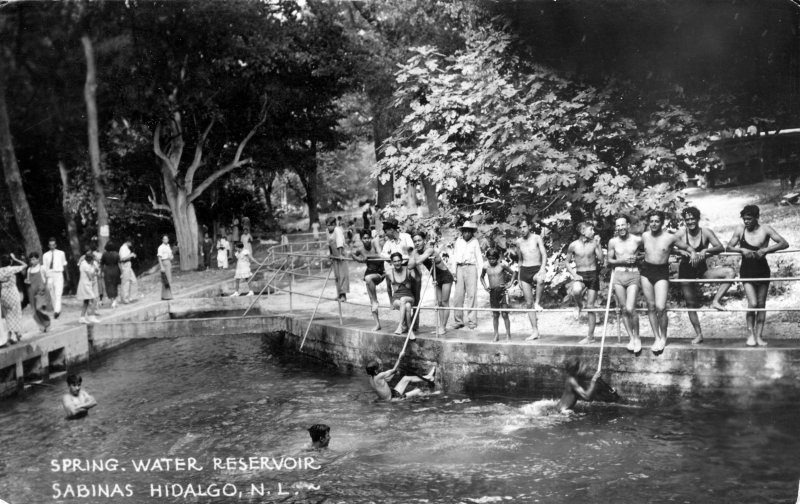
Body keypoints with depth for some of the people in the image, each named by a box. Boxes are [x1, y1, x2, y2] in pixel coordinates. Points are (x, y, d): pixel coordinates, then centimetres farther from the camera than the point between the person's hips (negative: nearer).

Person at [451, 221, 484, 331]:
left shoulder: (475, 242, 5)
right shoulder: (458, 240, 10)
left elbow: (479, 257, 6)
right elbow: (455, 256, 12)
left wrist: (481, 271, -4)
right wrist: (454, 271, 7)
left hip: (471, 268, -2)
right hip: (459, 268, 2)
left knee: (471, 295, -5)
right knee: (458, 295, 1)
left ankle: (472, 321, 0)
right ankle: (458, 320, 8)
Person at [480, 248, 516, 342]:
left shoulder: (502, 266, -5)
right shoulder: (486, 267, 4)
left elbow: (513, 273, 6)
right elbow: (482, 277, 22)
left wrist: (510, 283, -4)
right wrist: (484, 286, 8)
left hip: (502, 291, -3)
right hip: (492, 292, 3)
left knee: (504, 314, -5)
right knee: (495, 315, 6)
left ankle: (508, 335, 1)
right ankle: (496, 335, 14)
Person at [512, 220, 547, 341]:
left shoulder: (537, 238, -1)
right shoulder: (519, 242, 11)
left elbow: (544, 254, -9)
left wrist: (543, 268, -26)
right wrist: (519, 279, 19)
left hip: (536, 269, -4)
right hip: (524, 271, 4)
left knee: (540, 280, -42)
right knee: (528, 303, 1)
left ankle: (538, 303, -19)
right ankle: (535, 331, 5)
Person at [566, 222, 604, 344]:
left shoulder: (594, 243, 0)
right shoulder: (573, 245, -2)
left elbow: (601, 260, -8)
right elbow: (567, 263, 6)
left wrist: (598, 244, -14)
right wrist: (574, 275, -8)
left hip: (593, 275, 1)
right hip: (580, 275, -1)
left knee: (590, 307, 2)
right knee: (576, 290, -37)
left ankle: (590, 336, 11)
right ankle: (579, 305, -1)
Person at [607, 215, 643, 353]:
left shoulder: (638, 240, 0)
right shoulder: (613, 242, 5)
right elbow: (609, 260, 10)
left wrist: (637, 258, -2)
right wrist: (622, 261, -6)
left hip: (633, 276, -2)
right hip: (618, 276, 2)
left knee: (630, 309, -14)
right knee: (623, 309, 4)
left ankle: (637, 337, 5)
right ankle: (631, 338, 16)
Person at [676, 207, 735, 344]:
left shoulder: (706, 232, -10)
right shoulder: (681, 233, -10)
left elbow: (720, 247, -16)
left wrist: (706, 251, -33)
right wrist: (687, 253, -30)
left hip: (702, 270, 1)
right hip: (686, 270, -1)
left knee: (730, 272, -21)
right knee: (691, 303, 2)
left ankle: (716, 301, -16)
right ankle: (698, 334, 12)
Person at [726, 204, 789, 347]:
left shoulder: (765, 229, -8)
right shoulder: (740, 229, -3)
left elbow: (784, 244, -15)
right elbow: (729, 247, 0)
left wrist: (765, 250, -26)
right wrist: (742, 250, -18)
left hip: (762, 270, 1)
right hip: (747, 271, -1)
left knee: (761, 304, 5)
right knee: (752, 303, -13)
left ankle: (759, 336, 11)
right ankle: (750, 333, 4)